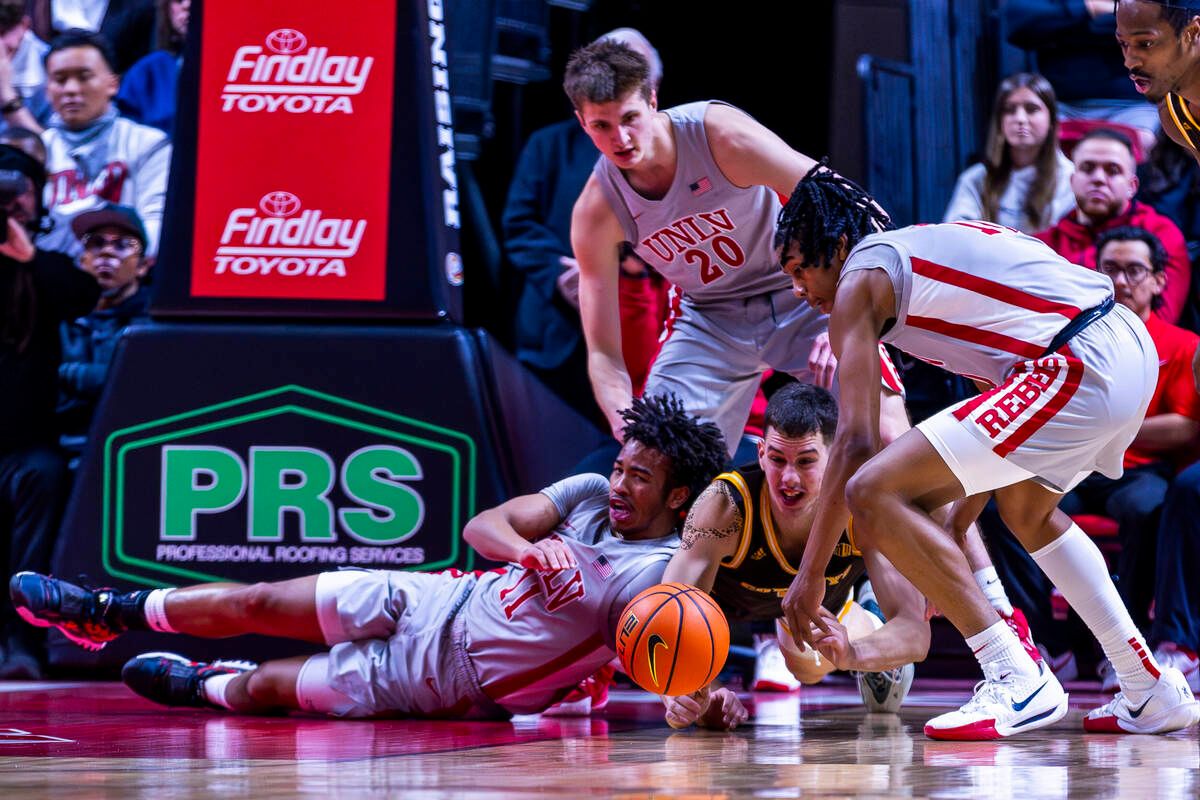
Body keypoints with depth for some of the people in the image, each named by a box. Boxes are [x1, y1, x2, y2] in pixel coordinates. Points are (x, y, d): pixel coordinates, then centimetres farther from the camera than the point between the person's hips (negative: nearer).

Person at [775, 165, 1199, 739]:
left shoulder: (859, 279, 3)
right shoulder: (929, 245, 29)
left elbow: (856, 442, -3)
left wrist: (809, 576, 1)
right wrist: (955, 528, 36)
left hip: (1078, 369, -10)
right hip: (1133, 346, 10)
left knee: (871, 493, -10)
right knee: (1027, 509, 35)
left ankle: (1019, 683, -9)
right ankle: (1152, 693, 31)